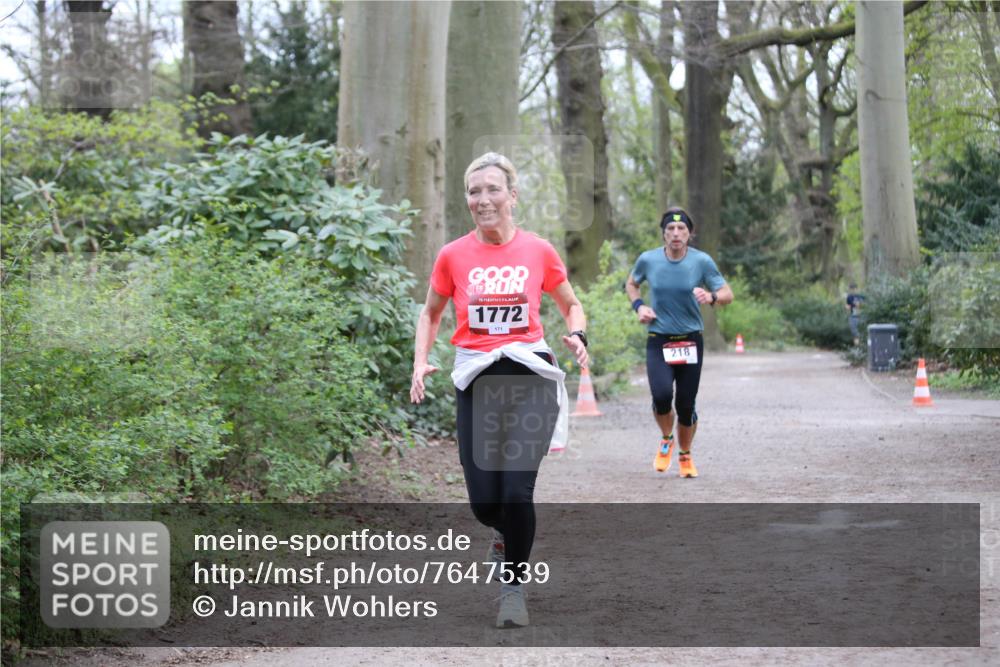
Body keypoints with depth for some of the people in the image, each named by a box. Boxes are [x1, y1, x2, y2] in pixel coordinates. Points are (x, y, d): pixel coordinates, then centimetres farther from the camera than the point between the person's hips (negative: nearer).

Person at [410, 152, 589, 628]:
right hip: (476, 377, 1)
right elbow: (431, 313, 17)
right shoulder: (453, 256, 2)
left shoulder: (538, 251, 1)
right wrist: (420, 361, 2)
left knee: (517, 490, -15)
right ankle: (506, 532, 36)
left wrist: (577, 336, -6)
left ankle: (514, 586, 5)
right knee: (484, 501, -2)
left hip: (529, 372, -1)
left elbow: (571, 306, 15)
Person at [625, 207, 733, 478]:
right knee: (662, 395, -22)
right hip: (658, 341, 0)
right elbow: (631, 284, 18)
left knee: (686, 404, 1)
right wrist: (639, 306, -1)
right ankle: (666, 440, 11)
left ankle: (685, 455, 29)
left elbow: (728, 294, -4)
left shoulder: (702, 261, -6)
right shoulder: (648, 259, -2)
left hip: (691, 341, 0)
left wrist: (711, 297, -26)